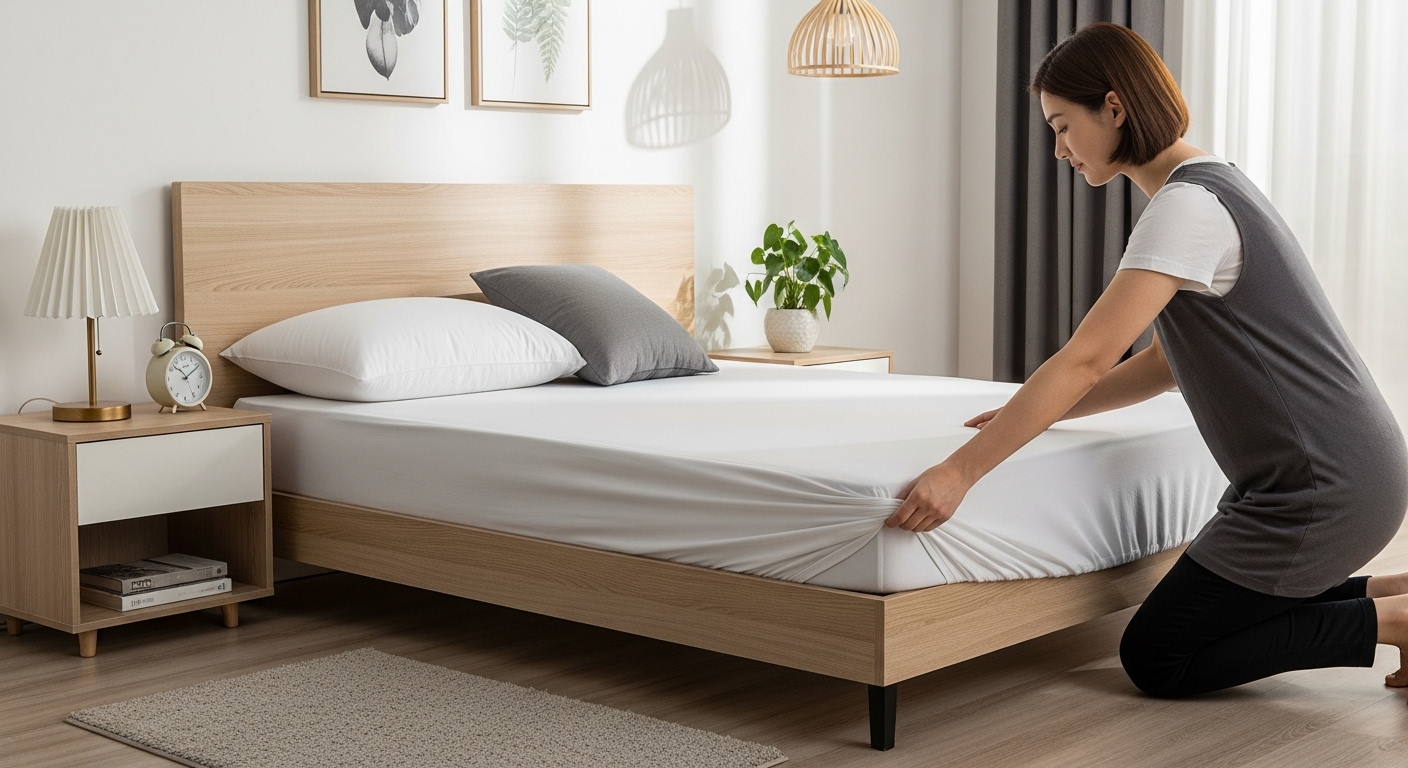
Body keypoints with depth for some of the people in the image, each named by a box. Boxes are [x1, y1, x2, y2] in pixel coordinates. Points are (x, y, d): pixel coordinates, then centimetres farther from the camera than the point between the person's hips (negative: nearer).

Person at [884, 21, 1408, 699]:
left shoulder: (1187, 207, -18)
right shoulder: (1212, 186, 13)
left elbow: (1086, 359, -25)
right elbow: (1168, 362, 19)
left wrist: (959, 470, -26)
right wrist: (1033, 413, 16)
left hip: (1318, 487, -10)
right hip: (1346, 470, 10)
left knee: (1155, 659, 0)